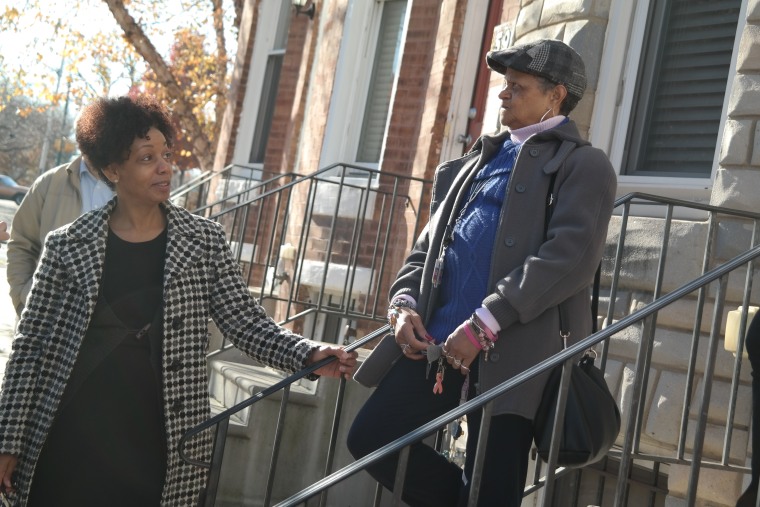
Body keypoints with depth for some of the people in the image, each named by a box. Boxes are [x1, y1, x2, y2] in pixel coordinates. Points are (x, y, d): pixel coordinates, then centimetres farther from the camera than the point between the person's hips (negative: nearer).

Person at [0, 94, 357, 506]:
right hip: (70, 441, -1)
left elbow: (245, 322, -1)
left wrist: (309, 355, -18)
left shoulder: (204, 241, 1)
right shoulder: (67, 246, -2)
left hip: (158, 445, 1)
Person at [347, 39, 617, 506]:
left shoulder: (583, 165, 0)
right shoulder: (482, 159, 22)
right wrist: (405, 301, 2)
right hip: (438, 342, 7)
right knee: (371, 436, 2)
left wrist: (484, 323, -20)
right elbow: (430, 242, 22)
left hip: (511, 351, -7)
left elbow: (570, 257, -15)